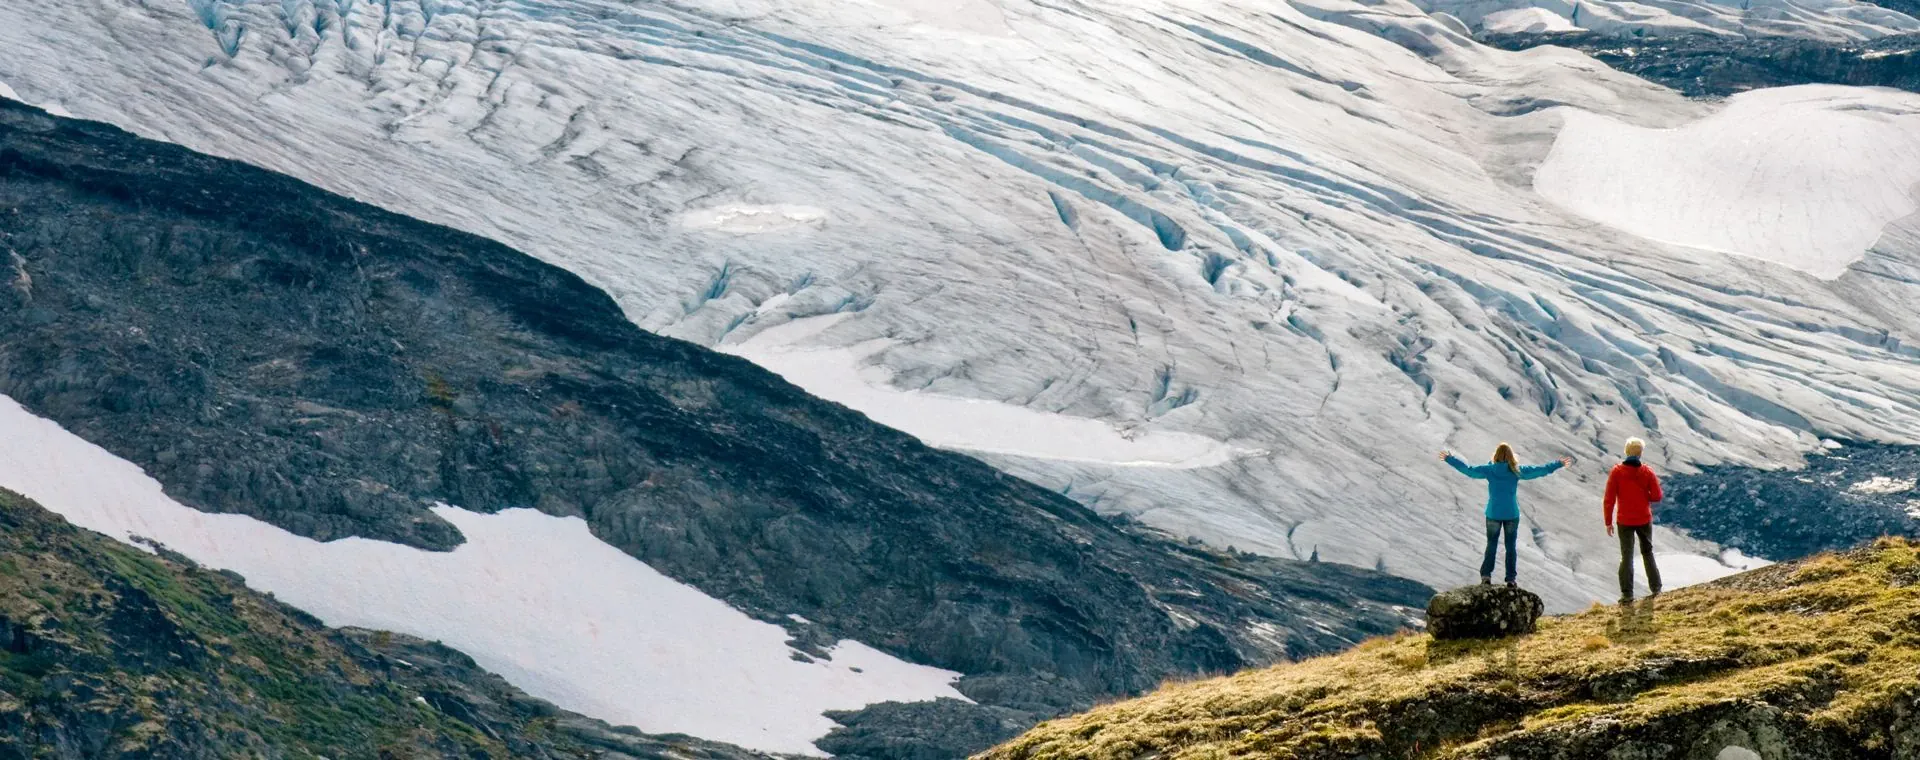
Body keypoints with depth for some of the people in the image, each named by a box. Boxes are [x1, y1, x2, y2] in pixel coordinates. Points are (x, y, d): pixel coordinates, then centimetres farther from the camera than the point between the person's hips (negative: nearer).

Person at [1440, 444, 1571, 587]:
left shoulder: (1489, 470, -7)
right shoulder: (1517, 471, -7)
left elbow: (1468, 469, -2)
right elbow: (1538, 470, 0)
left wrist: (1450, 459, 9)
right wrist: (1559, 465, 10)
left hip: (1493, 514, 0)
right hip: (1512, 515, 0)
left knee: (1491, 545, 11)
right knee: (1510, 547, 10)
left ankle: (1486, 575, 3)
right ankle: (1511, 578, 11)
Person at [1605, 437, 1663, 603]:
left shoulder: (1617, 471, -11)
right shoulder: (1647, 472, -8)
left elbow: (1609, 499, -11)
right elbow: (1657, 497, -6)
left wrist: (1608, 521, -4)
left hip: (1624, 521, -1)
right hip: (1644, 519, 1)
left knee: (1627, 556, 4)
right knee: (1647, 552, 19)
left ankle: (1627, 593, -1)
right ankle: (1655, 588, 22)